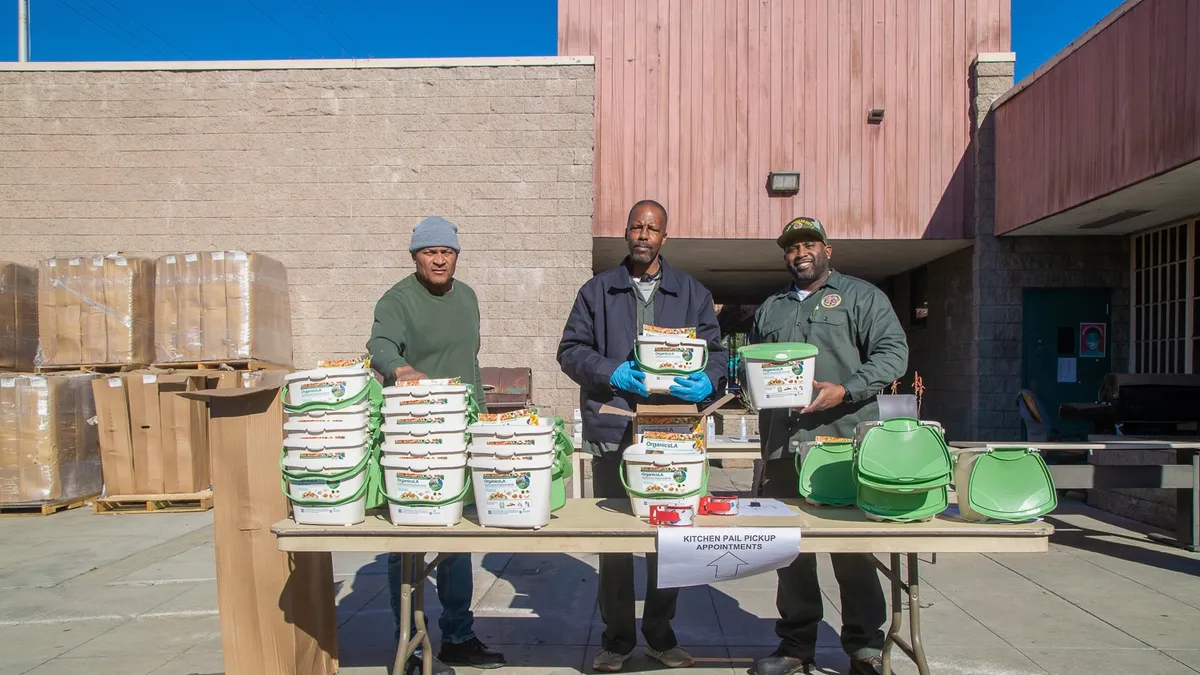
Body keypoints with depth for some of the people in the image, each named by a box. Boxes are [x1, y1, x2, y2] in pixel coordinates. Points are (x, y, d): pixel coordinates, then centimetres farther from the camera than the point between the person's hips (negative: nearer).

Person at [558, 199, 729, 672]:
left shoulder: (692, 293, 12)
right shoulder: (597, 291, 9)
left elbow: (715, 351, 10)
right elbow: (571, 350, 6)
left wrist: (706, 381, -12)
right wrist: (612, 372, -11)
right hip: (613, 432, 0)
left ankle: (660, 634, 24)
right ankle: (617, 636, 20)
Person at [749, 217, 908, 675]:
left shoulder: (861, 296, 7)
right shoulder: (770, 309, 22)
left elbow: (893, 353, -4)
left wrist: (845, 391, -16)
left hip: (845, 438, -4)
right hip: (784, 444, 4)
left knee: (853, 543, 1)